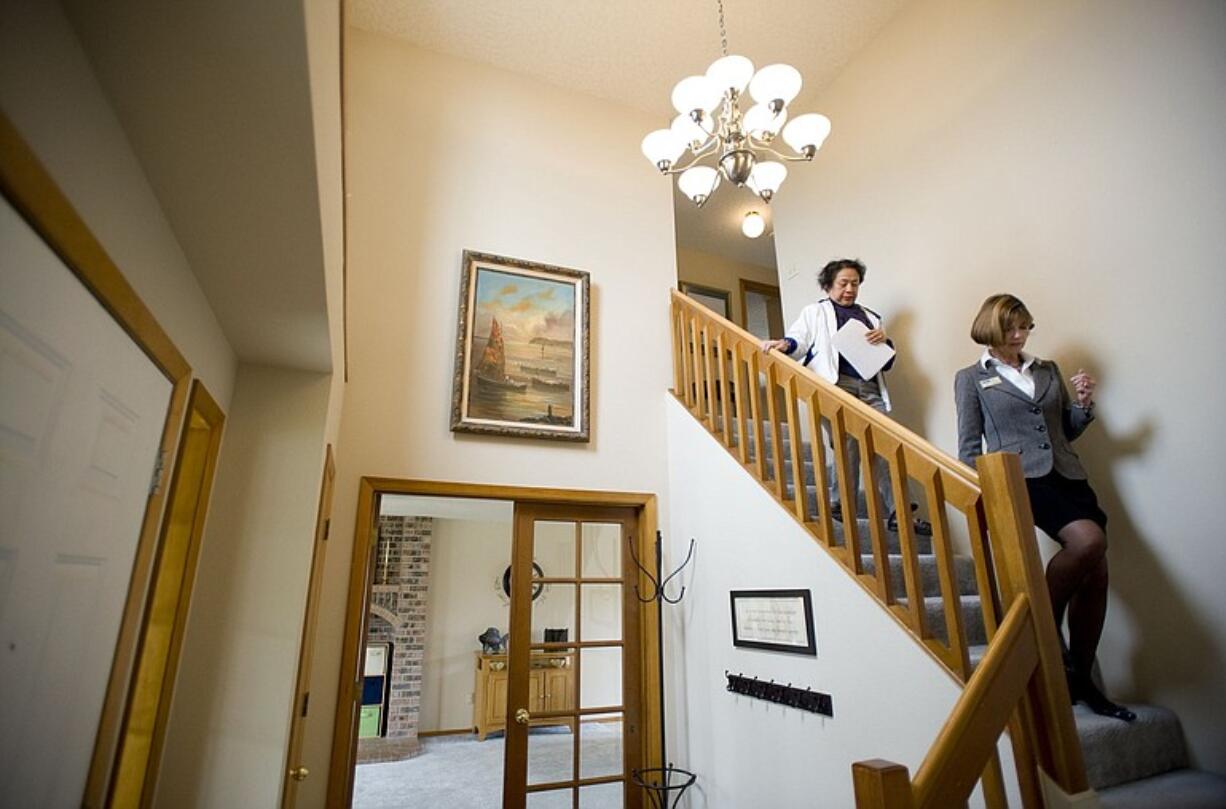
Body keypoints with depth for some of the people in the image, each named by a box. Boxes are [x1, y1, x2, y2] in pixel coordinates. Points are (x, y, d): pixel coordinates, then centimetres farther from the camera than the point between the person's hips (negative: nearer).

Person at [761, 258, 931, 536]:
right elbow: (800, 341, 1)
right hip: (837, 387, -4)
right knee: (848, 447, -11)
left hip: (871, 390, 4)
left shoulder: (870, 317, 27)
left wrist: (884, 342, 4)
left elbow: (887, 363, 26)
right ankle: (842, 506, 3)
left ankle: (899, 513, -1)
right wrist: (785, 344, -22)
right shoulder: (815, 312, 17)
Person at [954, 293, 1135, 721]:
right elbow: (969, 445, 4)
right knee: (1088, 541, -29)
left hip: (1067, 475, 6)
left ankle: (1081, 680, 15)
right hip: (1021, 478, -5)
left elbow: (1068, 430, 22)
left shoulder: (1048, 369, 20)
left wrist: (1083, 404, 3)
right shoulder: (971, 378, 8)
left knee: (1096, 574, -2)